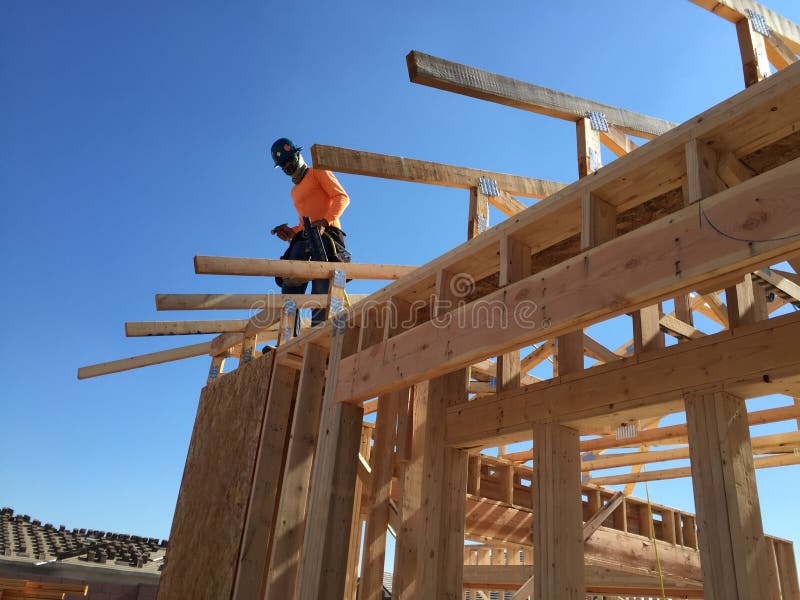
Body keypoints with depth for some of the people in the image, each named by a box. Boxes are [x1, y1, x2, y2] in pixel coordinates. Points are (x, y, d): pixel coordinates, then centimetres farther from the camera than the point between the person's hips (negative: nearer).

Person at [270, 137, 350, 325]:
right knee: (290, 286, -14)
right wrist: (291, 231, 14)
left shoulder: (318, 172, 13)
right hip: (303, 239, 6)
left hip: (326, 233, -6)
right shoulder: (295, 192, 34)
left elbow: (342, 197, -2)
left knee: (322, 288, -18)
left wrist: (324, 221, -18)